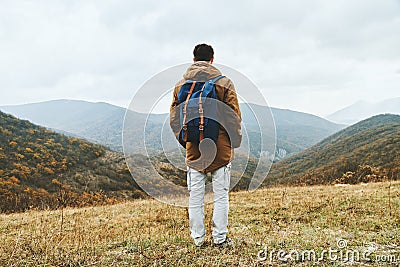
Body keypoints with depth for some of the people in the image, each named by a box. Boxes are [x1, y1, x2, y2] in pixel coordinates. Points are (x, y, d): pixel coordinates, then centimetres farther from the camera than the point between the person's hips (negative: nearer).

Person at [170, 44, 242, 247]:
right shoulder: (224, 83, -4)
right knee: (221, 195, 6)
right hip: (220, 149, -2)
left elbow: (174, 119, 8)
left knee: (195, 196, 10)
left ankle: (198, 238, 18)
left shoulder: (180, 85, 5)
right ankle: (220, 238, 11)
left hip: (193, 149, 3)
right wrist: (234, 143, 5)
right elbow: (234, 116, -4)